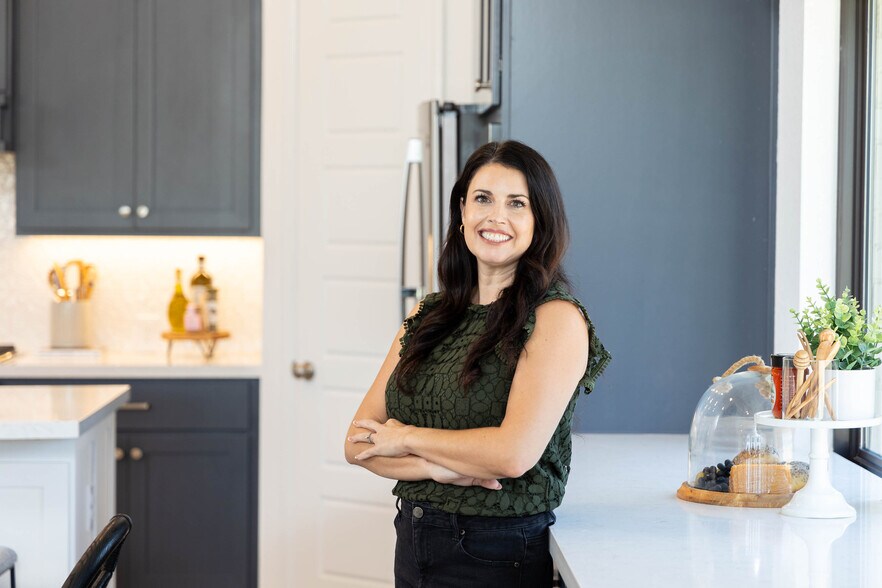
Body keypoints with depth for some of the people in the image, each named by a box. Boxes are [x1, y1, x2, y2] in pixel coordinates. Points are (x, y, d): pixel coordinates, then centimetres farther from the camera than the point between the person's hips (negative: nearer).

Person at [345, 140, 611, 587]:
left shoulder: (556, 319, -11)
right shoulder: (427, 315, 6)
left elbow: (515, 453, -22)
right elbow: (361, 442, 2)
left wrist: (407, 437, -9)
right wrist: (441, 468, -16)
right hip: (413, 545, 5)